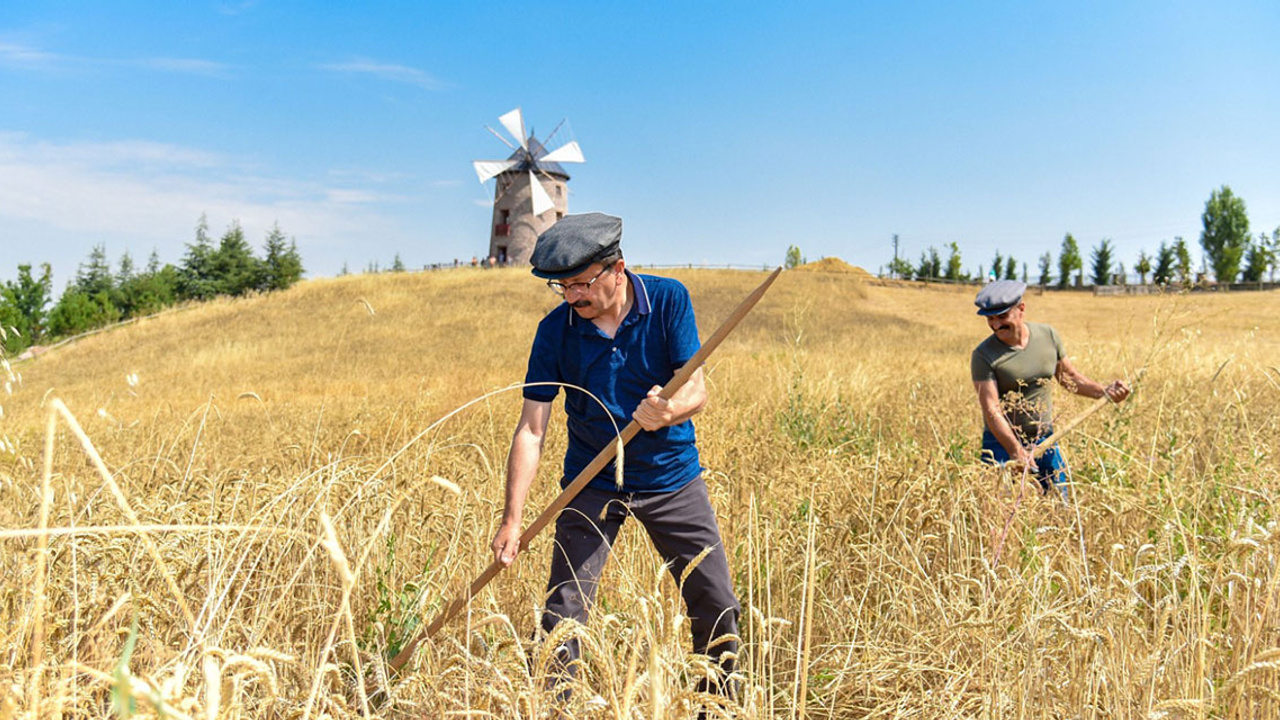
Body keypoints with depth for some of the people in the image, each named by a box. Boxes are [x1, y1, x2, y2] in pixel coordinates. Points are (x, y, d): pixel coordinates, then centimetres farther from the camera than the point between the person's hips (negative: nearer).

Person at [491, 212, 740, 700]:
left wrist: (668, 411, -39)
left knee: (719, 611, 5)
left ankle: (718, 704, 31)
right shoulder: (555, 329, -12)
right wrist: (512, 520, -22)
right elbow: (531, 430, -13)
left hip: (672, 477, 0)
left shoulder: (668, 301, -12)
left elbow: (697, 391, -14)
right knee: (562, 618, -5)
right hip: (592, 485, 0)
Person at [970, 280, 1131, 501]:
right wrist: (1016, 450, -28)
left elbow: (1069, 376, 15)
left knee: (1061, 501, 8)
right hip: (1003, 443, -4)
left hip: (1045, 441, 4)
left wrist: (1104, 392, 2)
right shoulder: (983, 355, -15)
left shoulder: (1048, 335, -1)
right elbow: (991, 409, -20)